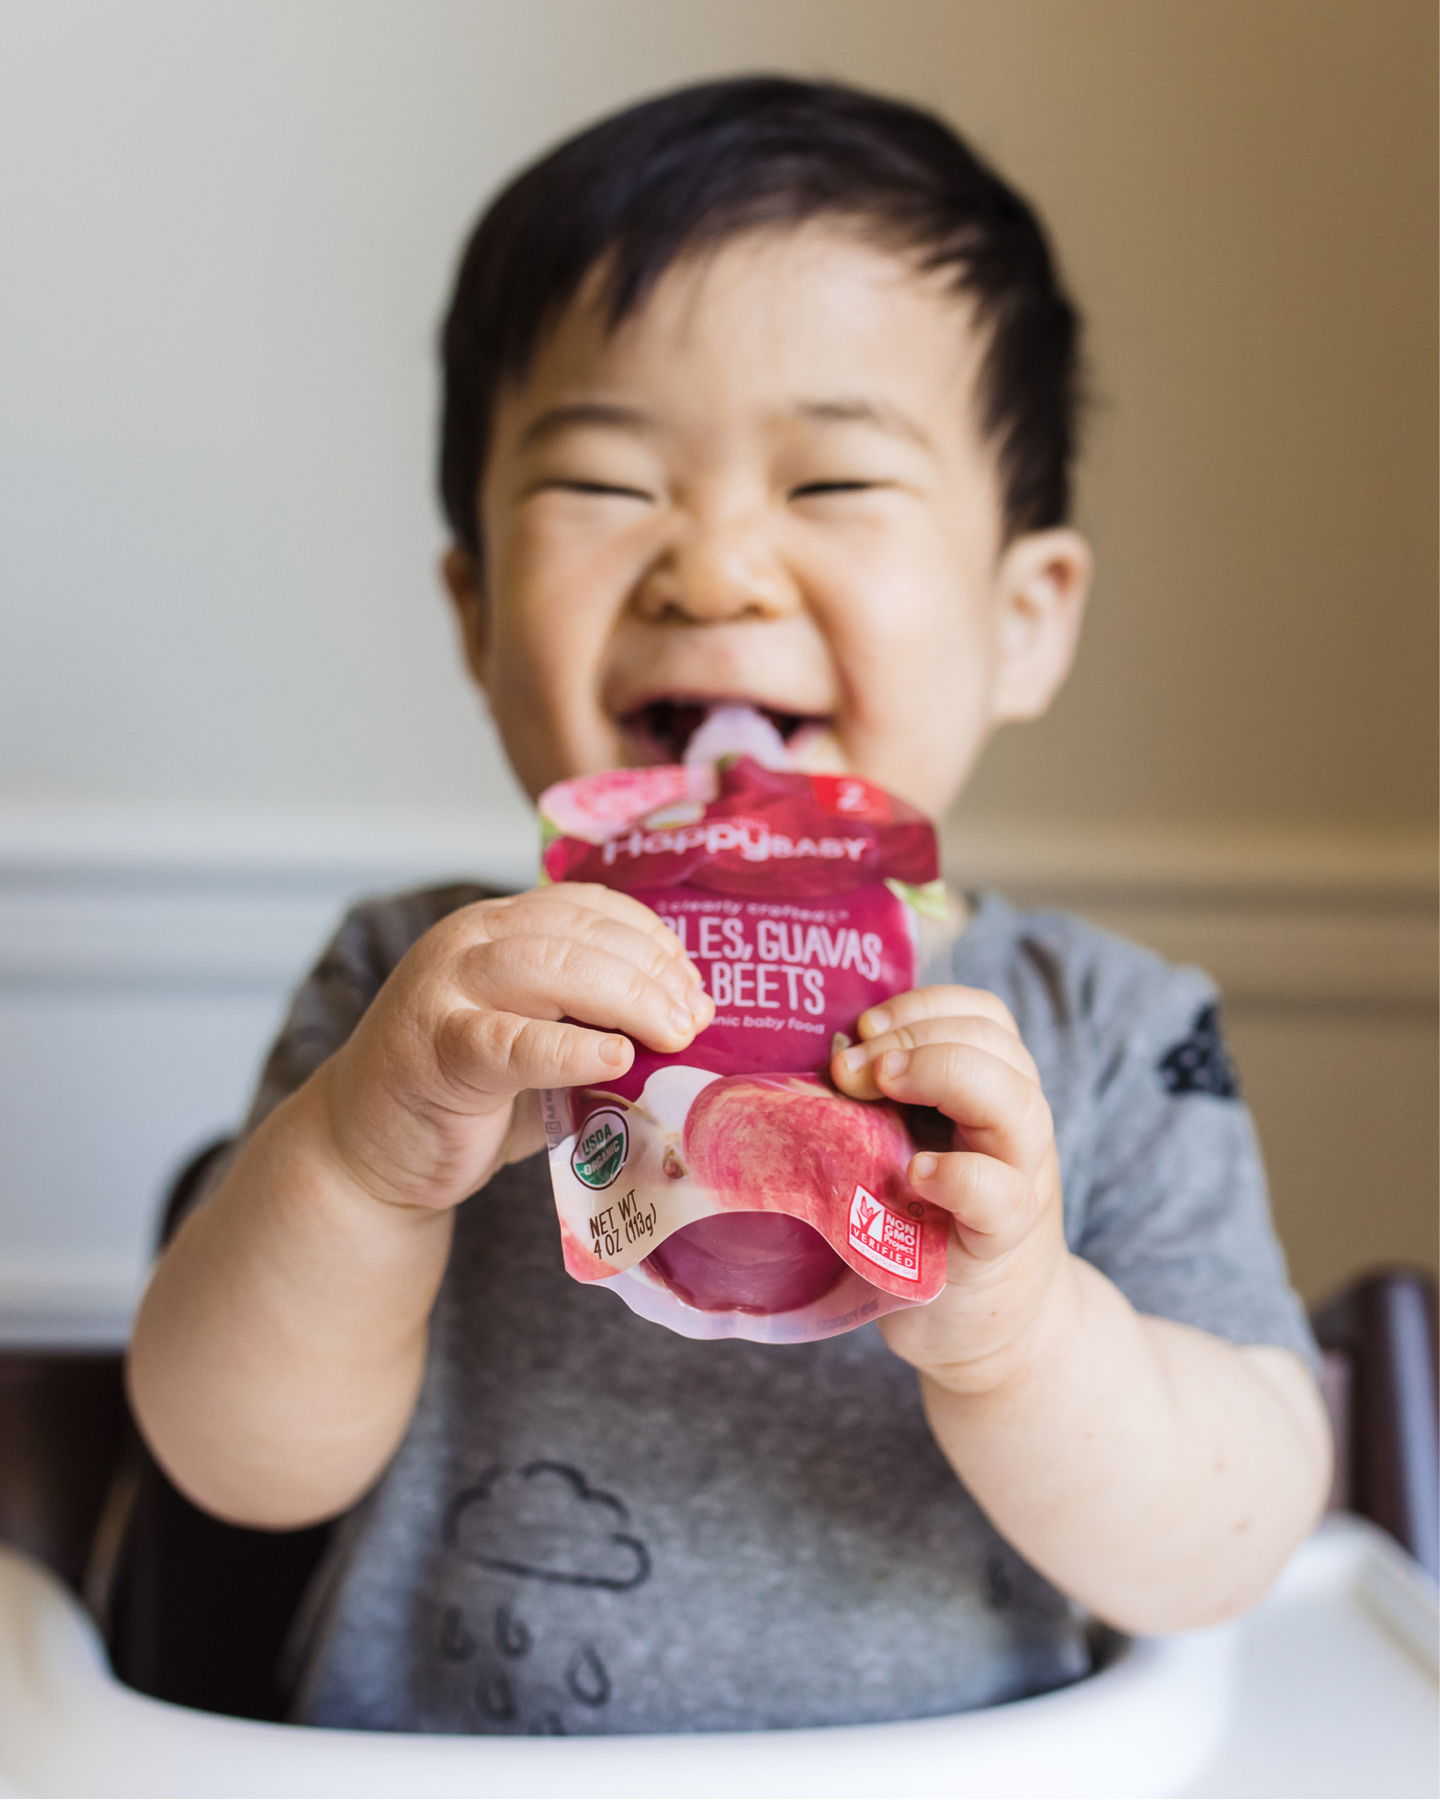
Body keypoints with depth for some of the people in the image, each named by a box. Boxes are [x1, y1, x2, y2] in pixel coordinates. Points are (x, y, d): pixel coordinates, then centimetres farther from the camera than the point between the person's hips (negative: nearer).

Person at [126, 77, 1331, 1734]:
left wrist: (1013, 1327, -26)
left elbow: (1224, 1554, -8)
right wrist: (358, 1158, -24)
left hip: (950, 1789, 0)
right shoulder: (417, 990, -2)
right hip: (431, 1768, 0)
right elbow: (240, 1466, -7)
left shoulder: (1105, 1042, -4)